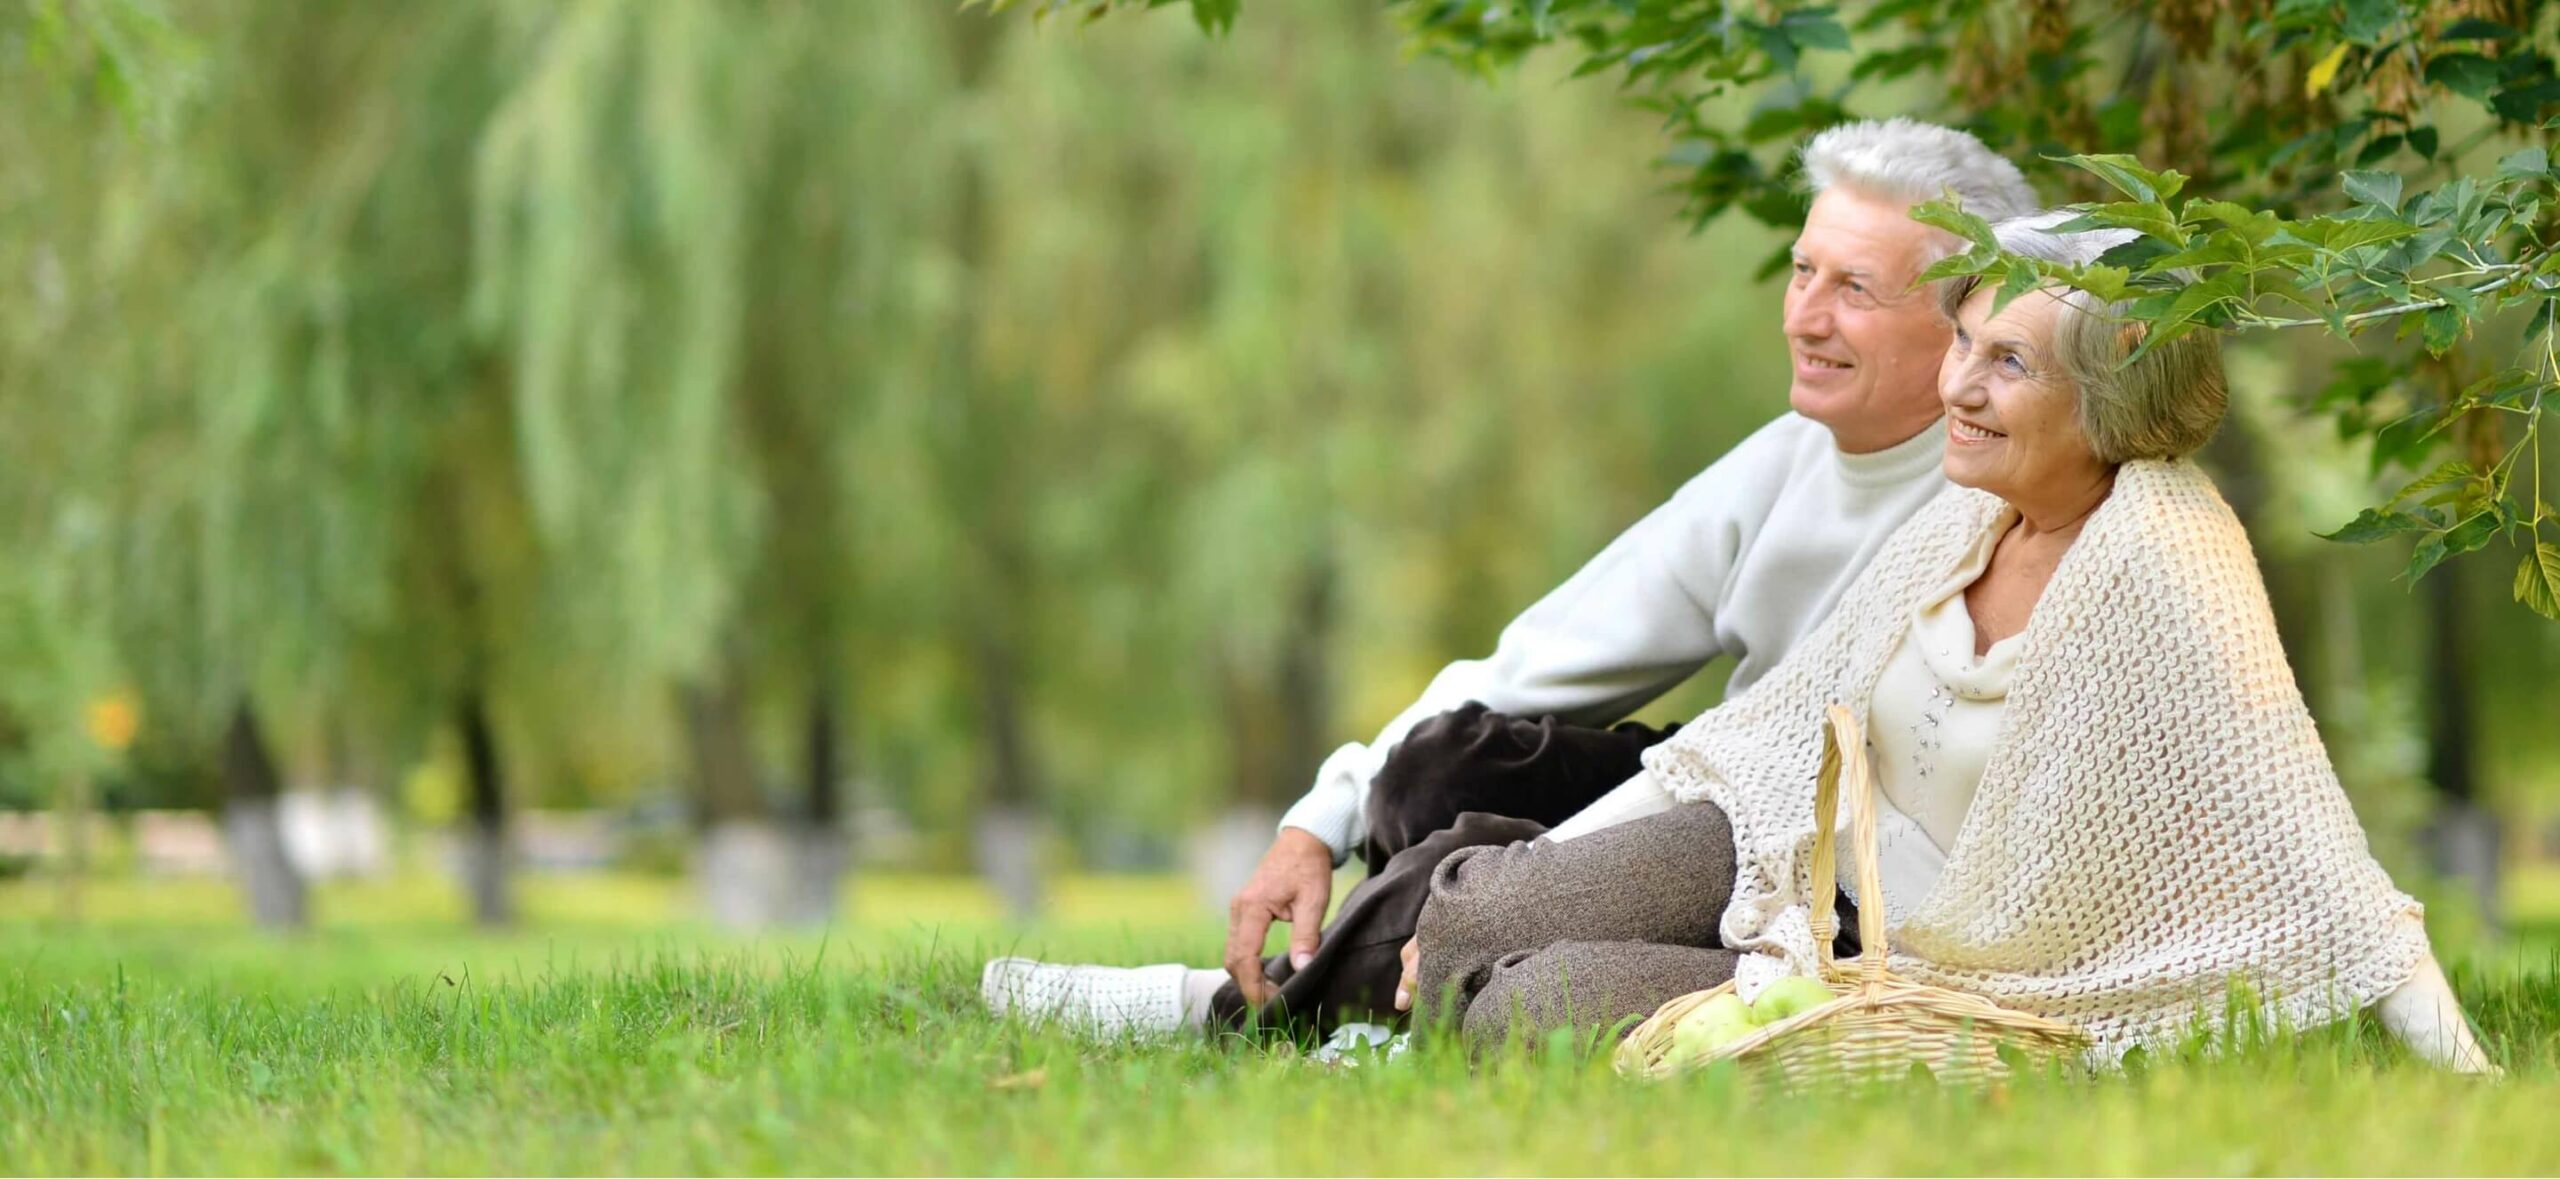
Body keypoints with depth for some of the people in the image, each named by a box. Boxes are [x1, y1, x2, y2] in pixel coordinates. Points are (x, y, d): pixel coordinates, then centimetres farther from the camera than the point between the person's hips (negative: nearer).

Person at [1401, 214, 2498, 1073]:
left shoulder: (2166, 559, -23)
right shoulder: (1968, 518, 0)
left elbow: (2289, 807, -28)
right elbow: (1780, 723, 9)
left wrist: (2466, 1075, -34)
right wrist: (1541, 866, 9)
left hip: (1957, 979, -6)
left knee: (1524, 1015, -18)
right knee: (1468, 913, -9)